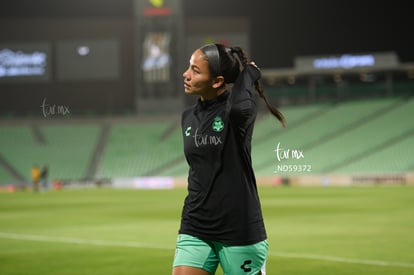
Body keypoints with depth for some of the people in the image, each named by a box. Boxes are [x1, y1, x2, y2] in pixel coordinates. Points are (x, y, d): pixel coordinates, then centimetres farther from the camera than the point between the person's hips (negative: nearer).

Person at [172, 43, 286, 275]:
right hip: (195, 230, 5)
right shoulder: (188, 118, 10)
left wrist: (249, 73, -19)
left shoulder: (238, 110, -10)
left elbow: (239, 108, -37)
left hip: (240, 231, -5)